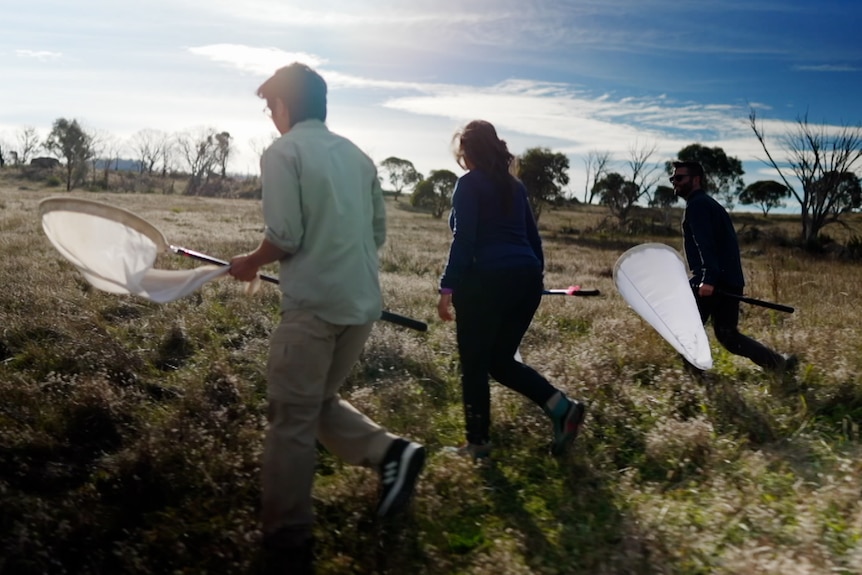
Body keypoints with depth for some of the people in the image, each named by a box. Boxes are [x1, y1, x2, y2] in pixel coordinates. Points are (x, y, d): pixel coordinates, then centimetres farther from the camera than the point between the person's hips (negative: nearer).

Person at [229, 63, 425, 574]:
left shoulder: (283, 152, -5)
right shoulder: (356, 155, 14)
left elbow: (286, 237, -13)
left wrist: (252, 263, 5)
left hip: (315, 306, -7)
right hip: (364, 303, 7)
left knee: (292, 422, 4)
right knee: (321, 403, 22)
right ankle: (390, 451, 5)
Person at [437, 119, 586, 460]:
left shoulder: (469, 184, -2)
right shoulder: (514, 186, 18)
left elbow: (463, 240, -11)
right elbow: (532, 237, 19)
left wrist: (448, 287, -10)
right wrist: (535, 276, 26)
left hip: (488, 281, -7)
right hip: (526, 280, 7)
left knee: (474, 364, 7)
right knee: (501, 360, 17)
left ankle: (478, 443, 14)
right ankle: (561, 407, 2)